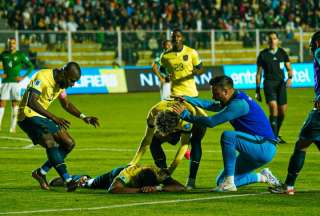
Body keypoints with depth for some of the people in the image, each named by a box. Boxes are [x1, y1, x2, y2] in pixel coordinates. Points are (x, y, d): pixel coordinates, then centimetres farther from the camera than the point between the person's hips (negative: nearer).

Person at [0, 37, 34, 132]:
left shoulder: (20, 55, -1)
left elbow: (31, 66, 2)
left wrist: (23, 77, -6)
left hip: (15, 82, -2)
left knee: (15, 104, 0)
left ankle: (13, 127, 4)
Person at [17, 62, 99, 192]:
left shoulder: (61, 82, 6)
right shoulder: (43, 77, -22)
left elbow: (66, 104, 22)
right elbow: (31, 102, -33)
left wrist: (84, 117, 8)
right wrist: (53, 118, -38)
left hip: (41, 116, 10)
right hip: (28, 116, -10)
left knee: (69, 143, 6)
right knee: (51, 144, -27)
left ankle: (41, 172, 12)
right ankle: (68, 181, -31)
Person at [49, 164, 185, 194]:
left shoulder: (158, 174, -44)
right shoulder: (128, 174, -51)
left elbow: (180, 188, -49)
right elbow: (112, 190, -64)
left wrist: (158, 188, -63)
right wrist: (139, 190, -65)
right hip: (116, 174, -4)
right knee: (92, 184, 28)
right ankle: (83, 179, 59)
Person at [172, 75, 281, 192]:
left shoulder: (239, 104, -22)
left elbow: (211, 122, -23)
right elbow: (210, 105, 17)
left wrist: (186, 115, -17)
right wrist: (186, 99, 10)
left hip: (265, 148, -10)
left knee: (227, 136, -31)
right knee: (221, 182, 7)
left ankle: (229, 184, -24)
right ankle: (262, 177, 23)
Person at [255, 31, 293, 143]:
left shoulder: (282, 53, 8)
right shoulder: (263, 54, 3)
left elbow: (289, 68, 10)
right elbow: (259, 73, 7)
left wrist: (290, 77, -13)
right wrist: (257, 90, 5)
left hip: (281, 83, 3)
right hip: (268, 83, -3)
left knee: (282, 111, 2)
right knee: (273, 107, -21)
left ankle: (276, 134, 21)